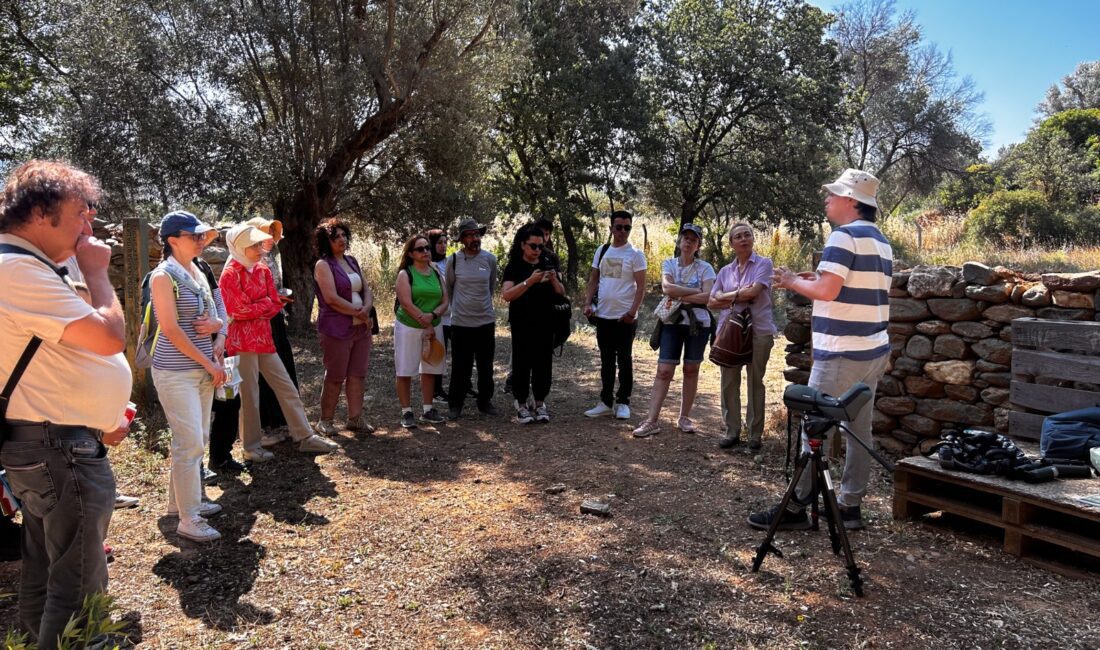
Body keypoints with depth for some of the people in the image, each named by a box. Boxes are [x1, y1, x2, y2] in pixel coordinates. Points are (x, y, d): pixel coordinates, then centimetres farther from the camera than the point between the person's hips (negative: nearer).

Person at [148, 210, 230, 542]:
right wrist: (210, 364, -14)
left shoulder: (197, 273, 11)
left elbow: (214, 318, 18)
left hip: (203, 369, 8)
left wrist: (216, 323, -7)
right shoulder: (164, 275, -12)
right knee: (190, 443, -6)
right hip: (176, 372, -8)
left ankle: (181, 500, 30)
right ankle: (189, 520, 2)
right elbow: (171, 330, -17)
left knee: (197, 439, 14)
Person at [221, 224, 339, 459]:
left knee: (286, 387, 7)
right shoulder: (230, 274, -9)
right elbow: (239, 309, -15)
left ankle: (305, 437, 12)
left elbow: (276, 304, 6)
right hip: (242, 340, -7)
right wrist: (265, 303, -5)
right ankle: (251, 447, 14)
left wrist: (254, 311, -8)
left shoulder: (263, 269, 10)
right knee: (249, 394, 1)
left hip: (263, 338, 7)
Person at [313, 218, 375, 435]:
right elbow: (331, 298, -16)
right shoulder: (323, 265, -7)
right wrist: (358, 313, -12)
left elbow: (367, 289, 11)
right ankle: (325, 420, 13)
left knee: (357, 375, 8)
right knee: (335, 377, 0)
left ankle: (355, 418, 17)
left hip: (361, 327, 6)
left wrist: (366, 309, -9)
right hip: (336, 330, -6)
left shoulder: (352, 261, 14)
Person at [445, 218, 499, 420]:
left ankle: (485, 401, 26)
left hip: (486, 321, 2)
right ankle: (455, 404, 17)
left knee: (486, 366, 12)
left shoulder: (490, 259, 1)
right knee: (460, 367, 4)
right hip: (460, 322, -2)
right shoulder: (453, 260, -5)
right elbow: (448, 288, 10)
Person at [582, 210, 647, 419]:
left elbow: (641, 286, -8)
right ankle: (606, 402, 20)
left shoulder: (635, 254, -5)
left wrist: (632, 311, -18)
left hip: (625, 317, -5)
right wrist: (588, 303, 0)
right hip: (603, 315, 5)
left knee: (624, 360, 4)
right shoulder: (602, 251, 9)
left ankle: (623, 402, 13)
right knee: (606, 360, 11)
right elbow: (593, 279, 12)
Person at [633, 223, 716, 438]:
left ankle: (684, 418, 17)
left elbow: (708, 297, -11)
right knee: (664, 371, -5)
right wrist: (696, 291, -12)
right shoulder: (669, 264, 5)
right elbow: (667, 288, -13)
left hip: (698, 323, 0)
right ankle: (652, 420, -6)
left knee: (691, 370, 6)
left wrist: (680, 297, -13)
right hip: (673, 322, 0)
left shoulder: (705, 268, 2)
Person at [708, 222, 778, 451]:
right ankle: (731, 431, 13)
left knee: (755, 382, 2)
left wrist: (727, 297, 0)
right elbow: (713, 302, 9)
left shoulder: (763, 264, 1)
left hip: (758, 331, -4)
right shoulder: (725, 271, 13)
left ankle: (755, 434, 10)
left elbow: (754, 292, -13)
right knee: (729, 382, 4)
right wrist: (740, 295, -7)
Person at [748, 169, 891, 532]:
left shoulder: (844, 235, -13)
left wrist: (793, 282, -4)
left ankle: (796, 508, 4)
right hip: (874, 350, 9)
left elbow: (827, 291, -21)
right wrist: (815, 280, 15)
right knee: (860, 429, 11)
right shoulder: (881, 241, 16)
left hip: (842, 353, -9)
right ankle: (850, 506, 18)